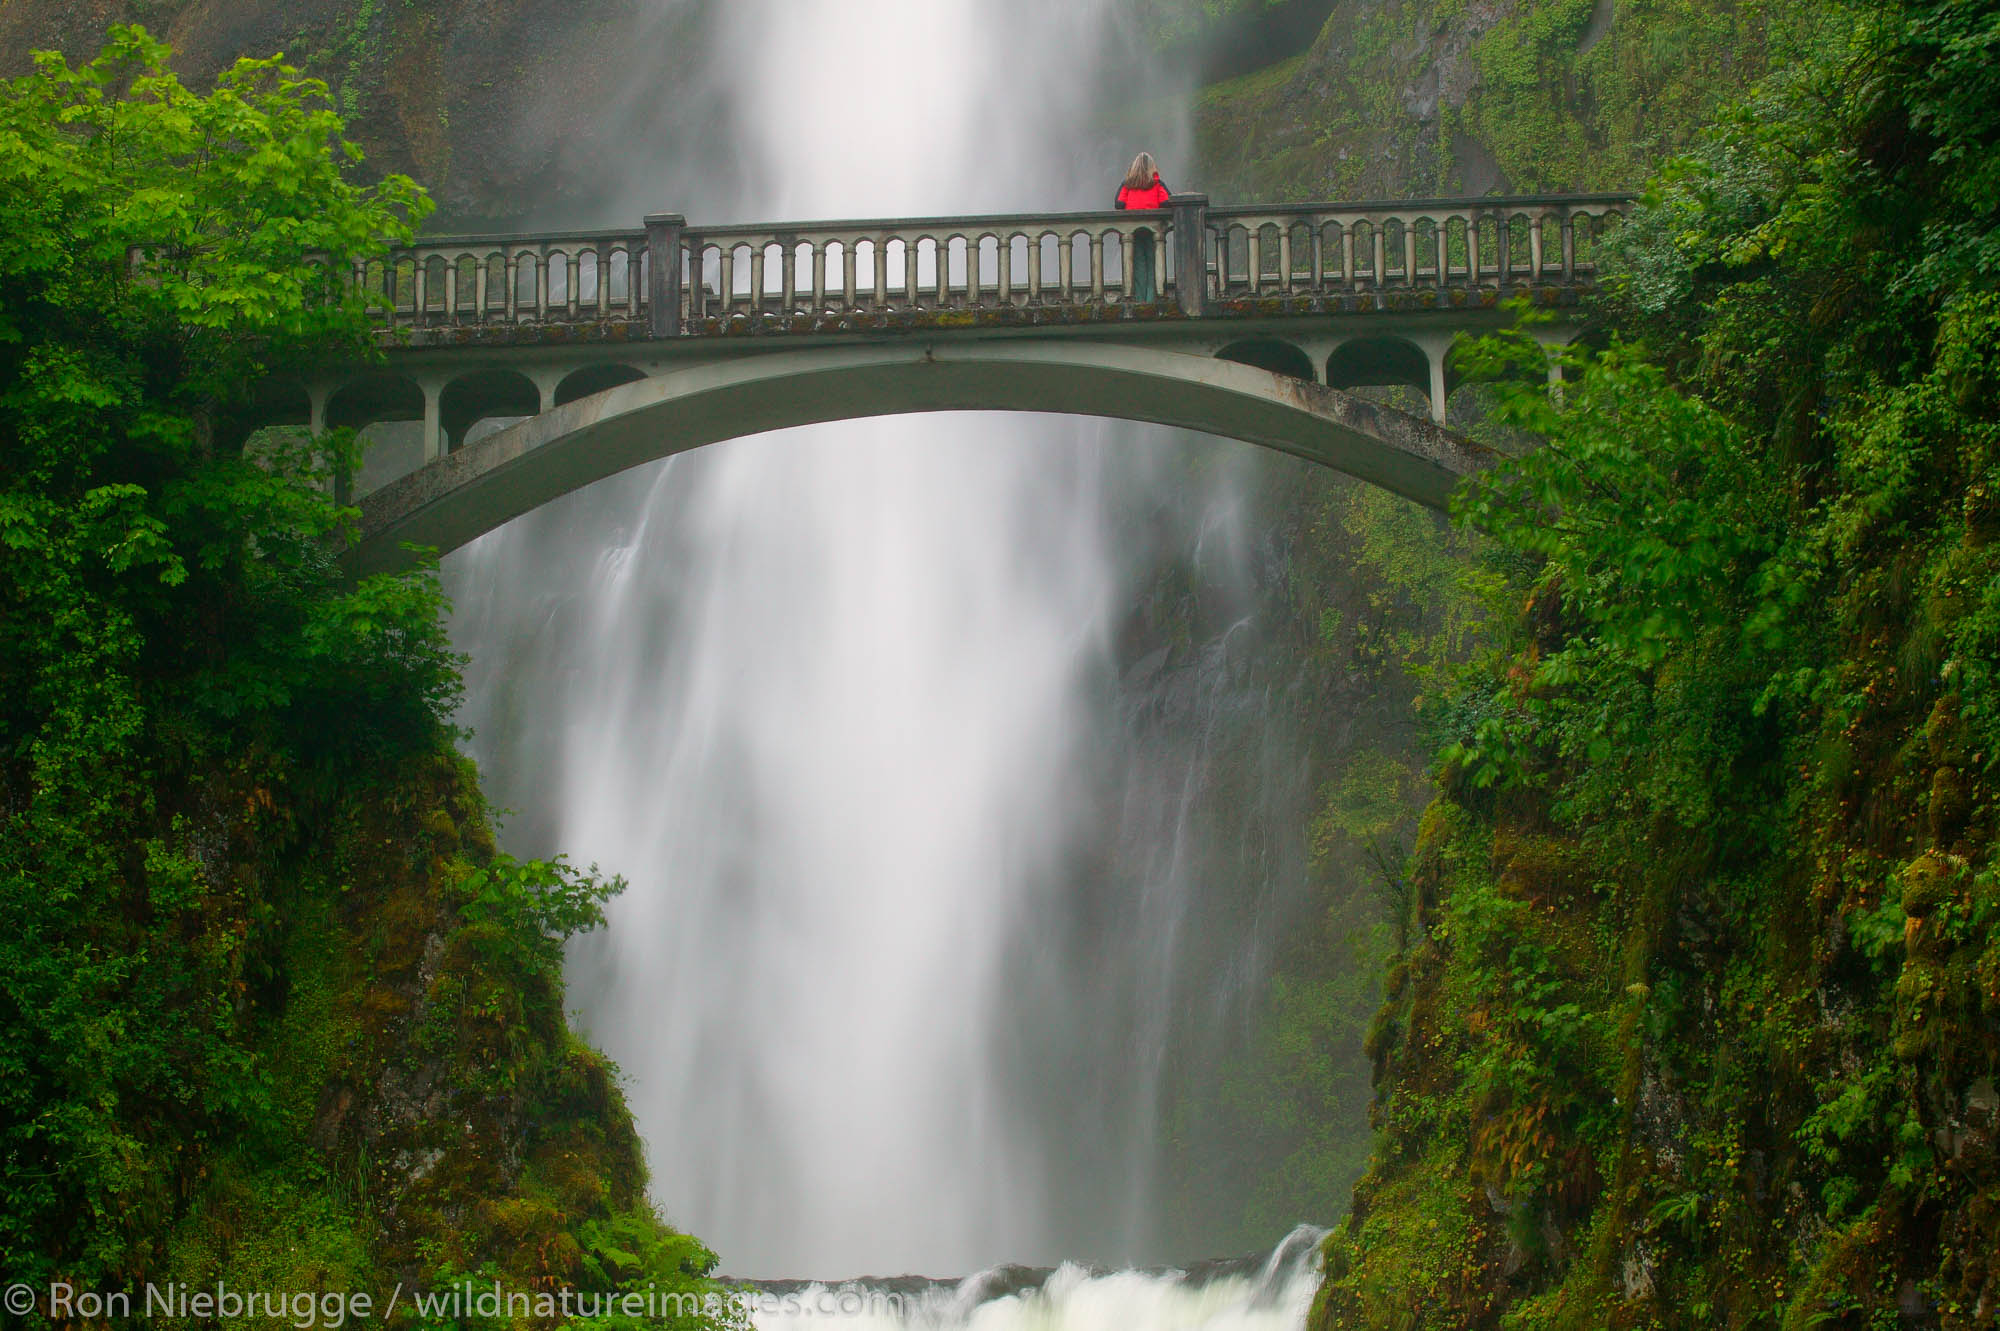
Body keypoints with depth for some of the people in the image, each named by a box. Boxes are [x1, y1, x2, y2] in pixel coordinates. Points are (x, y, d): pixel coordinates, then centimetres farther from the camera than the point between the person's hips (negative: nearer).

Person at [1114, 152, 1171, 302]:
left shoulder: (1127, 184, 8)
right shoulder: (1157, 183, 4)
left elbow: (1119, 204, 0)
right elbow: (1166, 203, -4)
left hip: (1132, 227, 1)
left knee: (1138, 263, 4)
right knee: (1152, 261, 3)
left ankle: (1139, 298, -1)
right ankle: (1151, 298, -4)